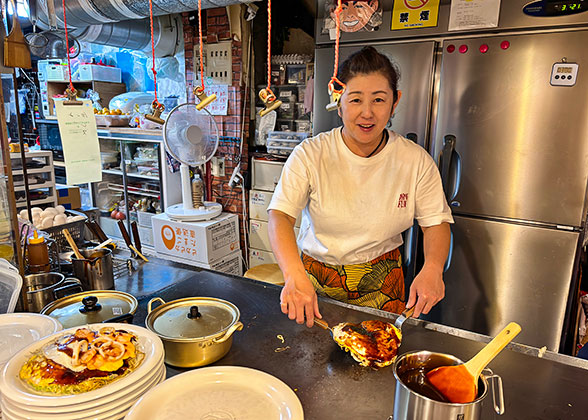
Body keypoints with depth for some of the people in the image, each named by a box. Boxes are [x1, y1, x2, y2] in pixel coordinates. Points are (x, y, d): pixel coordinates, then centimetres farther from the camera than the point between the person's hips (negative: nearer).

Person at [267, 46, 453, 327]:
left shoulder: (416, 161, -10)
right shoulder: (309, 154, -15)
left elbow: (436, 222, -2)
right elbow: (279, 216, -23)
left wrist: (432, 268, -23)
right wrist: (295, 276, -41)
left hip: (381, 282, 1)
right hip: (317, 278, 0)